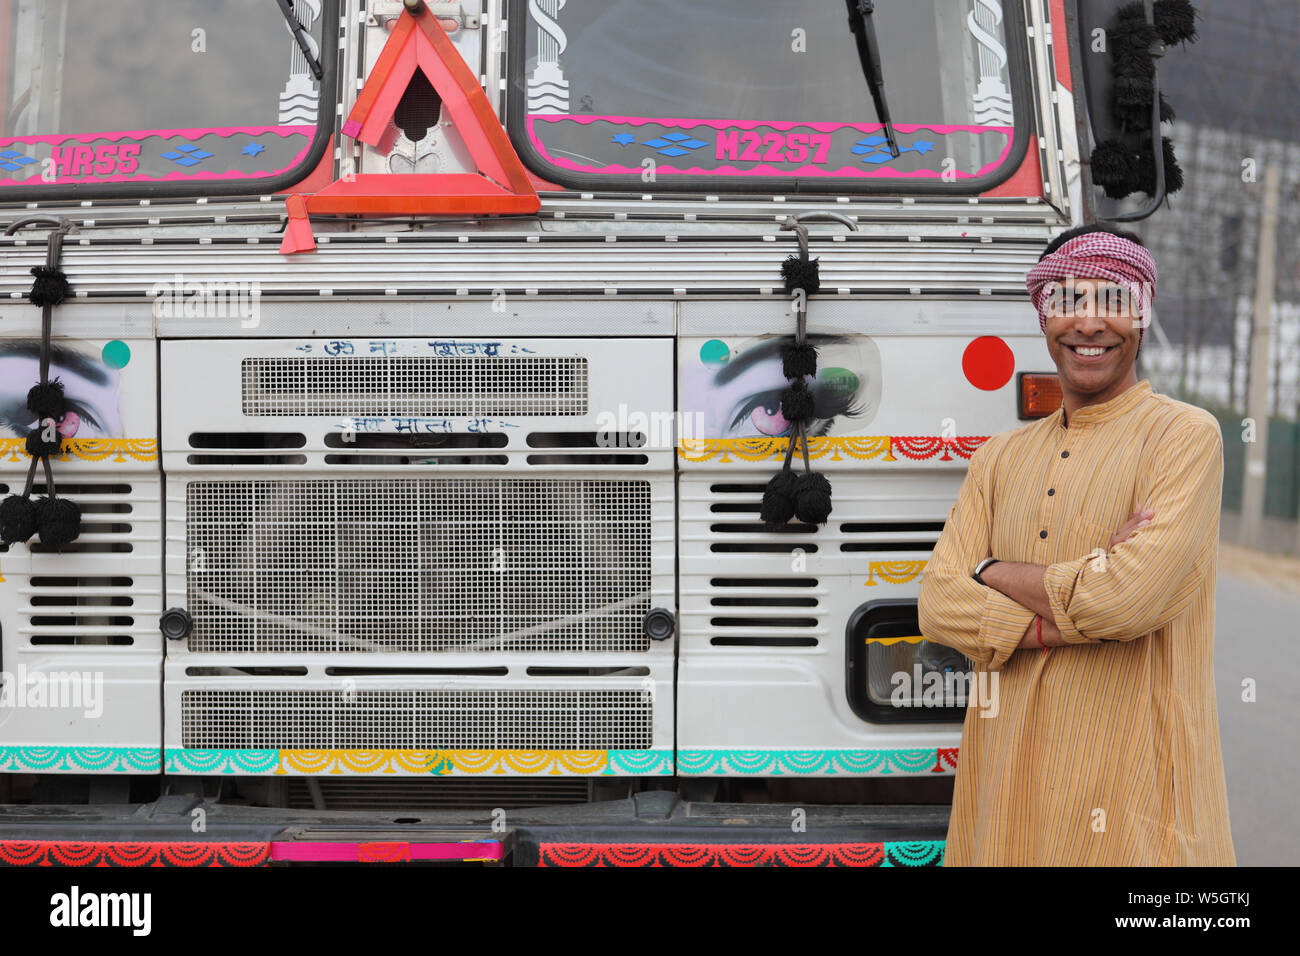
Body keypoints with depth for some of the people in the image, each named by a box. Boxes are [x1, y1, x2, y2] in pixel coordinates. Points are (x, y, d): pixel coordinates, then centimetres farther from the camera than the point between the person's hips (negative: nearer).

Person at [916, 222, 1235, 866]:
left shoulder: (1186, 436, -5)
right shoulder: (1001, 457, 13)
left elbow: (1132, 597, -18)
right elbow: (939, 606, 2)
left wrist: (994, 572, -4)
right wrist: (1071, 615, -13)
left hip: (1131, 785, -5)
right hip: (1005, 779, 5)